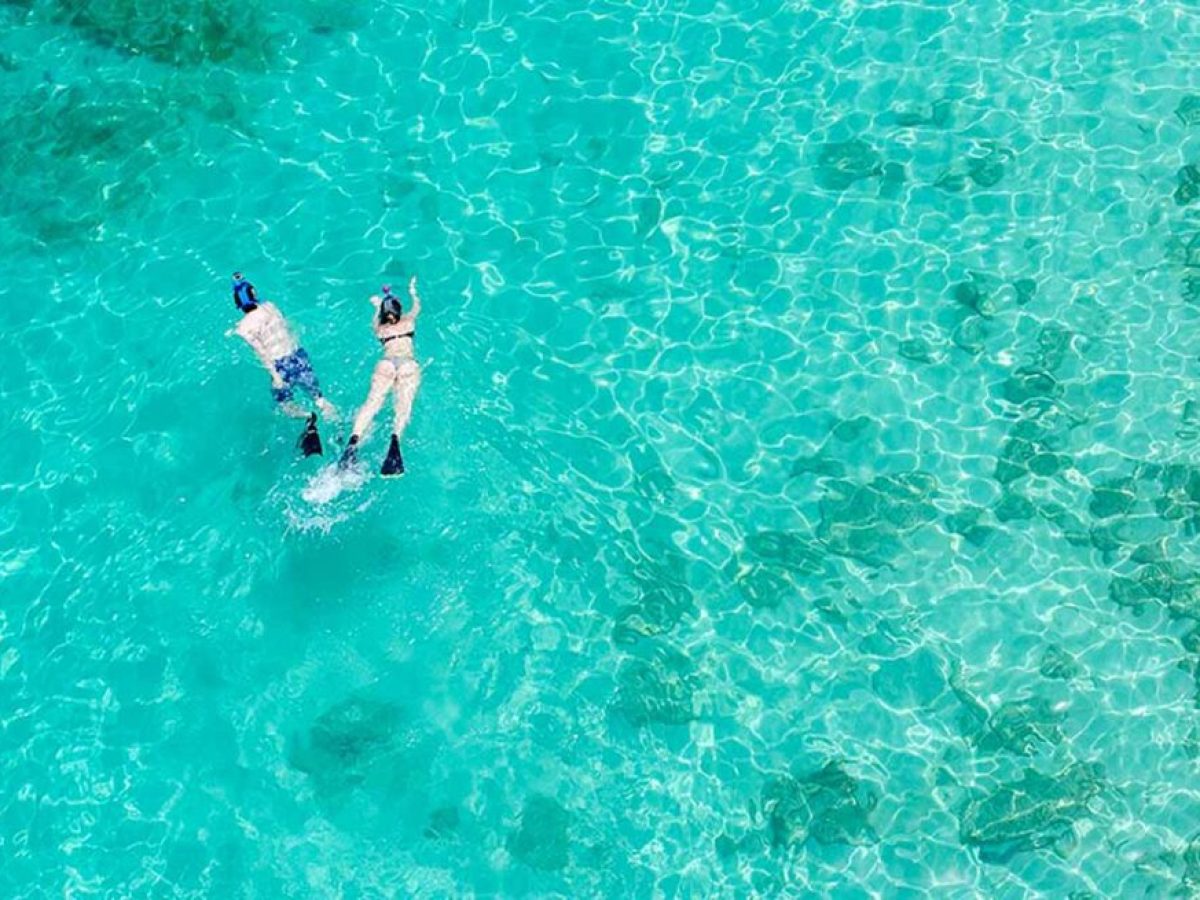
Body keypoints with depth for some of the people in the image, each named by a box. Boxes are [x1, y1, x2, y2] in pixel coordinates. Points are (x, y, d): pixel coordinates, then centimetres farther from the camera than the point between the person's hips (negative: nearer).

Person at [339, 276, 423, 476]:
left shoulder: (379, 328, 23)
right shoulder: (408, 321, 23)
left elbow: (375, 320, 49)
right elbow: (417, 306, 45)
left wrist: (377, 306, 66)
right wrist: (412, 291, 64)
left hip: (386, 363, 1)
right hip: (408, 362, -1)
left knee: (372, 401, -17)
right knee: (403, 403, -22)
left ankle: (354, 439, -42)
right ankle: (395, 438, -51)